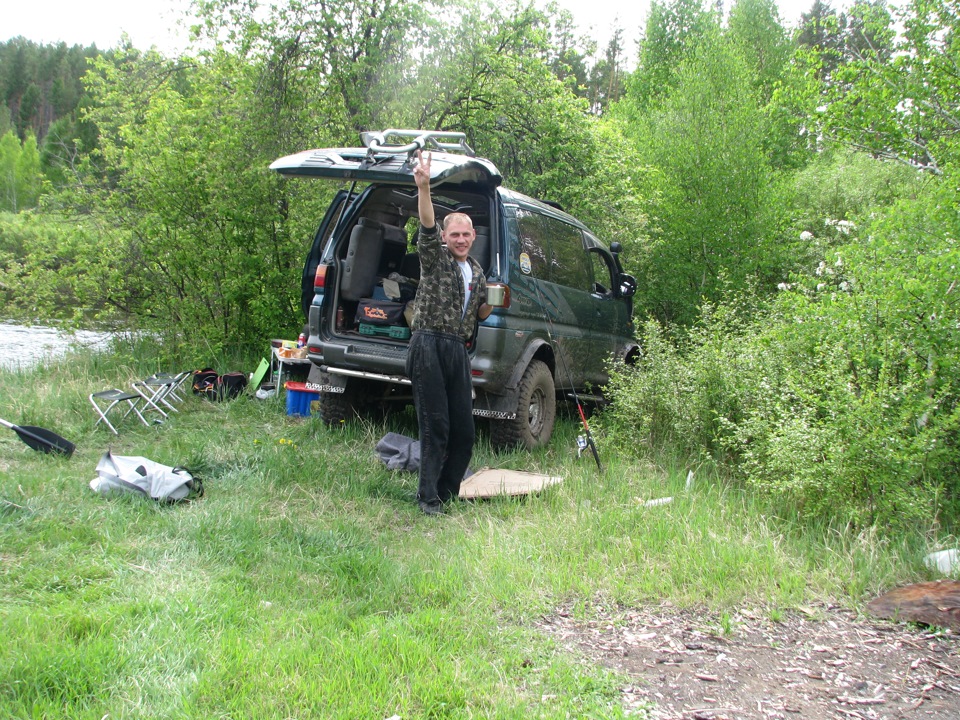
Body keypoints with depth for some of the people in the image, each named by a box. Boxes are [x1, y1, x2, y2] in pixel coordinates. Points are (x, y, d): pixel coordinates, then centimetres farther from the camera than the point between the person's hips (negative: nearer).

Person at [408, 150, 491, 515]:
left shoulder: (477, 271, 20)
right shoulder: (435, 259, 2)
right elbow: (427, 227, -18)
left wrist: (492, 302, 12)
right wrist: (423, 186, -31)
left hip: (458, 350, 6)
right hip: (429, 346, -6)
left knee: (464, 429, 5)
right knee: (435, 427, -8)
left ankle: (447, 492, 16)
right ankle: (428, 496, -1)